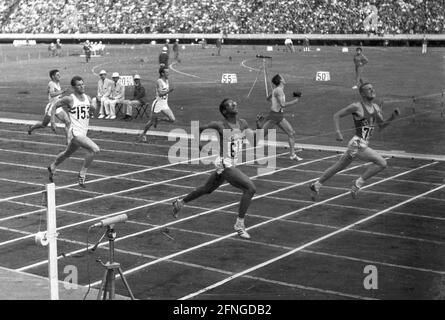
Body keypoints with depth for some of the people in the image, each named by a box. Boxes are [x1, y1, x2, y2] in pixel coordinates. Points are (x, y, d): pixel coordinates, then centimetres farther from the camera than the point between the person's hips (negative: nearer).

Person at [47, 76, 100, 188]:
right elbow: (55, 106, 3)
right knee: (95, 149, -23)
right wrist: (52, 119, -3)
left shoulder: (87, 98, 6)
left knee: (67, 153, 27)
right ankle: (82, 173, -10)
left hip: (84, 132, 7)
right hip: (75, 132, -7)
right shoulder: (70, 99, -11)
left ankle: (52, 167, 51)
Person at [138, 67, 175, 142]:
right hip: (158, 104, -7)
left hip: (165, 104, 7)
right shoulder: (159, 81, -15)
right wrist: (169, 91, -35)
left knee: (172, 120, -7)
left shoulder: (167, 81, 9)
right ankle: (143, 134, 25)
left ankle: (158, 120, 17)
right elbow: (160, 93, -25)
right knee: (152, 121, 4)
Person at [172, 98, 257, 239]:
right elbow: (200, 128, 1)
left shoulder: (243, 123, 1)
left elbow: (254, 141, -1)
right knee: (250, 188, -19)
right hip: (225, 164, -7)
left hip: (233, 164, 7)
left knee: (207, 189, 25)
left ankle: (180, 202, 46)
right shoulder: (220, 125, -15)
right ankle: (239, 224, -11)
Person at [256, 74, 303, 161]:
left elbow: (268, 98, 25)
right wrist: (294, 101, -20)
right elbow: (282, 105, -26)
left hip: (280, 117, 9)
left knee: (292, 133, 1)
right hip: (273, 116, -9)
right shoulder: (278, 90, -17)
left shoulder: (280, 89, 11)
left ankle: (293, 154, 4)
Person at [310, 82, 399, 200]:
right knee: (382, 163, -14)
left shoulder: (376, 107, 11)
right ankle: (358, 183, -4)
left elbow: (382, 125, 17)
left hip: (363, 144, 8)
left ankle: (316, 185, 32)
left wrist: (393, 117, 0)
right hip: (357, 144, -8)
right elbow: (336, 115, -4)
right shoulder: (356, 106, -11)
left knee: (338, 167, 18)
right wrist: (338, 132, -16)